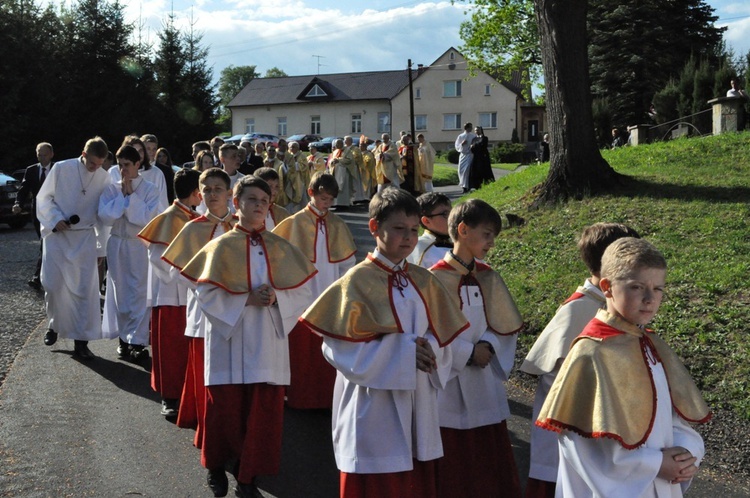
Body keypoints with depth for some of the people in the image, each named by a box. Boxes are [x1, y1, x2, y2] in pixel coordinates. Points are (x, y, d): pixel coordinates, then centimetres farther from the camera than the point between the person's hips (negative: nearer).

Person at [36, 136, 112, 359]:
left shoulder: (104, 178, -3)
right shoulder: (61, 169, -8)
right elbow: (44, 198, 1)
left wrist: (102, 246, 3)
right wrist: (56, 219, -13)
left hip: (84, 238, 1)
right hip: (57, 235, -1)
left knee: (86, 289, -3)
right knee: (52, 284, 0)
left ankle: (81, 340, 4)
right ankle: (55, 324, 27)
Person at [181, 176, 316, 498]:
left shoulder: (280, 248, 5)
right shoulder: (222, 247, -2)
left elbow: (302, 292, 5)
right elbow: (207, 293, -9)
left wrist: (276, 297, -13)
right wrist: (246, 299, -17)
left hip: (268, 342, 2)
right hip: (228, 341, -2)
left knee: (262, 410, 3)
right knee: (226, 408, 5)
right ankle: (217, 466, 29)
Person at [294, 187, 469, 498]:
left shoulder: (424, 281, 6)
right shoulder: (357, 281, -10)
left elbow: (442, 334, 11)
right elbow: (340, 346, -14)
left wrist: (429, 349, -13)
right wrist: (403, 352, -18)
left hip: (418, 403, 5)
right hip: (374, 406, -5)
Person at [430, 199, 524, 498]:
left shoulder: (488, 278, 3)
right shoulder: (435, 278, -12)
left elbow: (506, 326, 7)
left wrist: (488, 347, -12)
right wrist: (467, 354, -14)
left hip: (485, 383, 4)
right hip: (449, 383, -4)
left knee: (490, 458, 9)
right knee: (452, 466, 6)